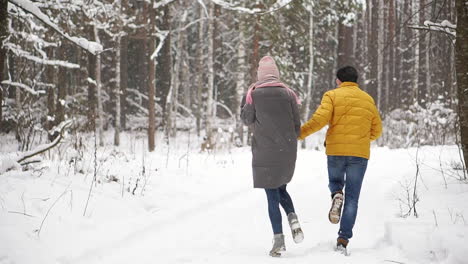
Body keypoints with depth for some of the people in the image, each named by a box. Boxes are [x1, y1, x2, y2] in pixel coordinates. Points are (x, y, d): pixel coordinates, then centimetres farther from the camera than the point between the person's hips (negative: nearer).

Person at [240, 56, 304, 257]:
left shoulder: (254, 95, -5)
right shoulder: (288, 94, 2)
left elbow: (246, 119, 8)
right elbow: (297, 126, 4)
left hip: (265, 152, -3)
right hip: (288, 152, 3)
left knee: (272, 195, 1)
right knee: (280, 188, 23)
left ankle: (278, 239, -7)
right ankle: (292, 218, -2)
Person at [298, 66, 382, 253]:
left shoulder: (332, 95, 1)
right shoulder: (368, 99, 13)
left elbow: (320, 119, -13)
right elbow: (376, 130, 15)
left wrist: (299, 134, -5)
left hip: (336, 151, -2)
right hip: (360, 153, 2)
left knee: (335, 182, 26)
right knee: (352, 198, 5)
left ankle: (336, 195, -9)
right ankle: (343, 240, -4)